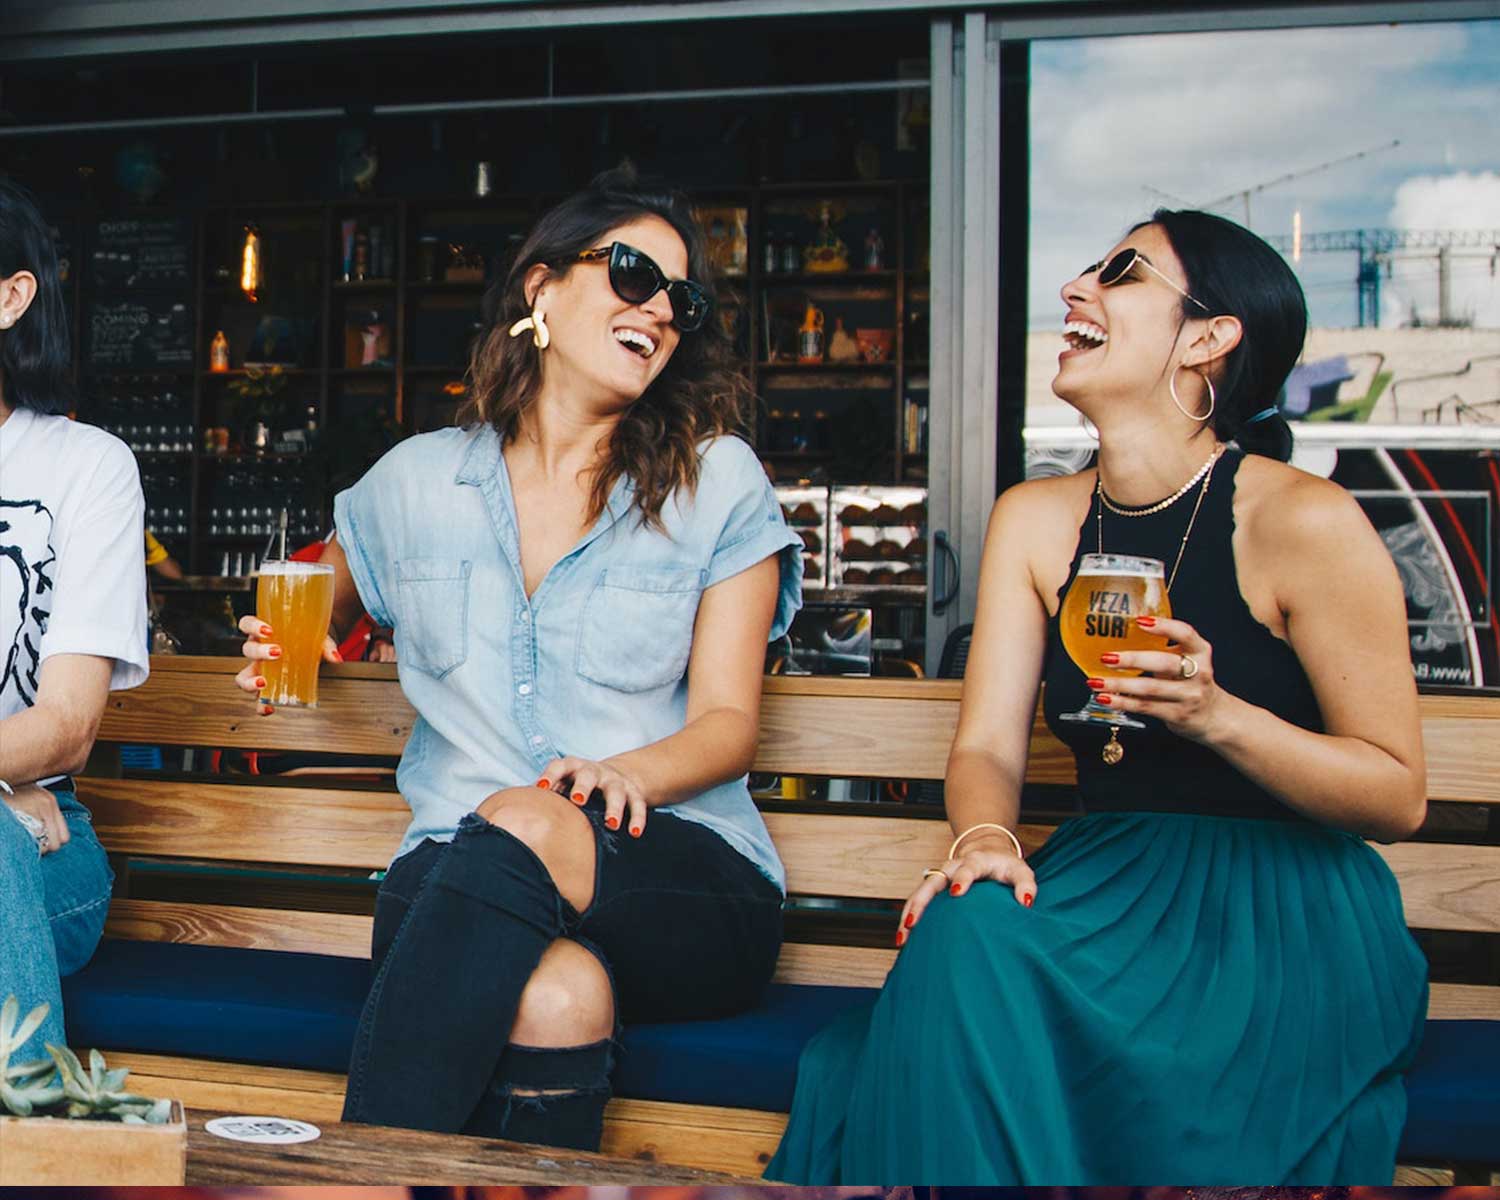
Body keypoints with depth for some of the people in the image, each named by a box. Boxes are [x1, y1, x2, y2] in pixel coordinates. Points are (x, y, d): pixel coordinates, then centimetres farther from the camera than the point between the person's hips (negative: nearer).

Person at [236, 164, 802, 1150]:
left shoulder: (718, 481, 9)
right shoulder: (417, 480, 15)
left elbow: (729, 721, 3)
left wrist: (627, 774, -20)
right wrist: (289, 645, 10)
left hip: (686, 880, 0)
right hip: (455, 874, 1)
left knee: (519, 831, -36)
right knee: (558, 995, -38)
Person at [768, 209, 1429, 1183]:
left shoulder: (1304, 522, -9)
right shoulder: (1035, 519, 10)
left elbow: (1398, 796, -6)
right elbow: (988, 745, 2)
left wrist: (1217, 714, -21)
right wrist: (984, 840, -21)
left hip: (1286, 909, -5)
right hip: (1105, 877, 5)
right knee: (965, 933, -29)